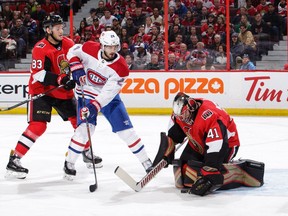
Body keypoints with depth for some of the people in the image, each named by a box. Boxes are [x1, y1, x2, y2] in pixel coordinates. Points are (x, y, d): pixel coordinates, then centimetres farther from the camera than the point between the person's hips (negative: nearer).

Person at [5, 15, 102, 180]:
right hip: (42, 91, -7)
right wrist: (60, 80, -35)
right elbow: (39, 74, -27)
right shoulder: (40, 49, -20)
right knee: (38, 126, -19)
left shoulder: (68, 44, 0)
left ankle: (87, 151, 35)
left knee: (79, 119, 12)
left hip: (64, 91, 7)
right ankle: (14, 160, -17)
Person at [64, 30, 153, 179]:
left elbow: (108, 92, -27)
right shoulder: (89, 49, -20)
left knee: (125, 128, -5)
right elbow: (73, 52, 0)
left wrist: (93, 107, -38)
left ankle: (146, 162, 7)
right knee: (86, 127, -19)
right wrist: (76, 69, -17)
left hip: (108, 97, 1)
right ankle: (69, 163, -2)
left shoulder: (120, 67, -22)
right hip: (86, 94, -1)